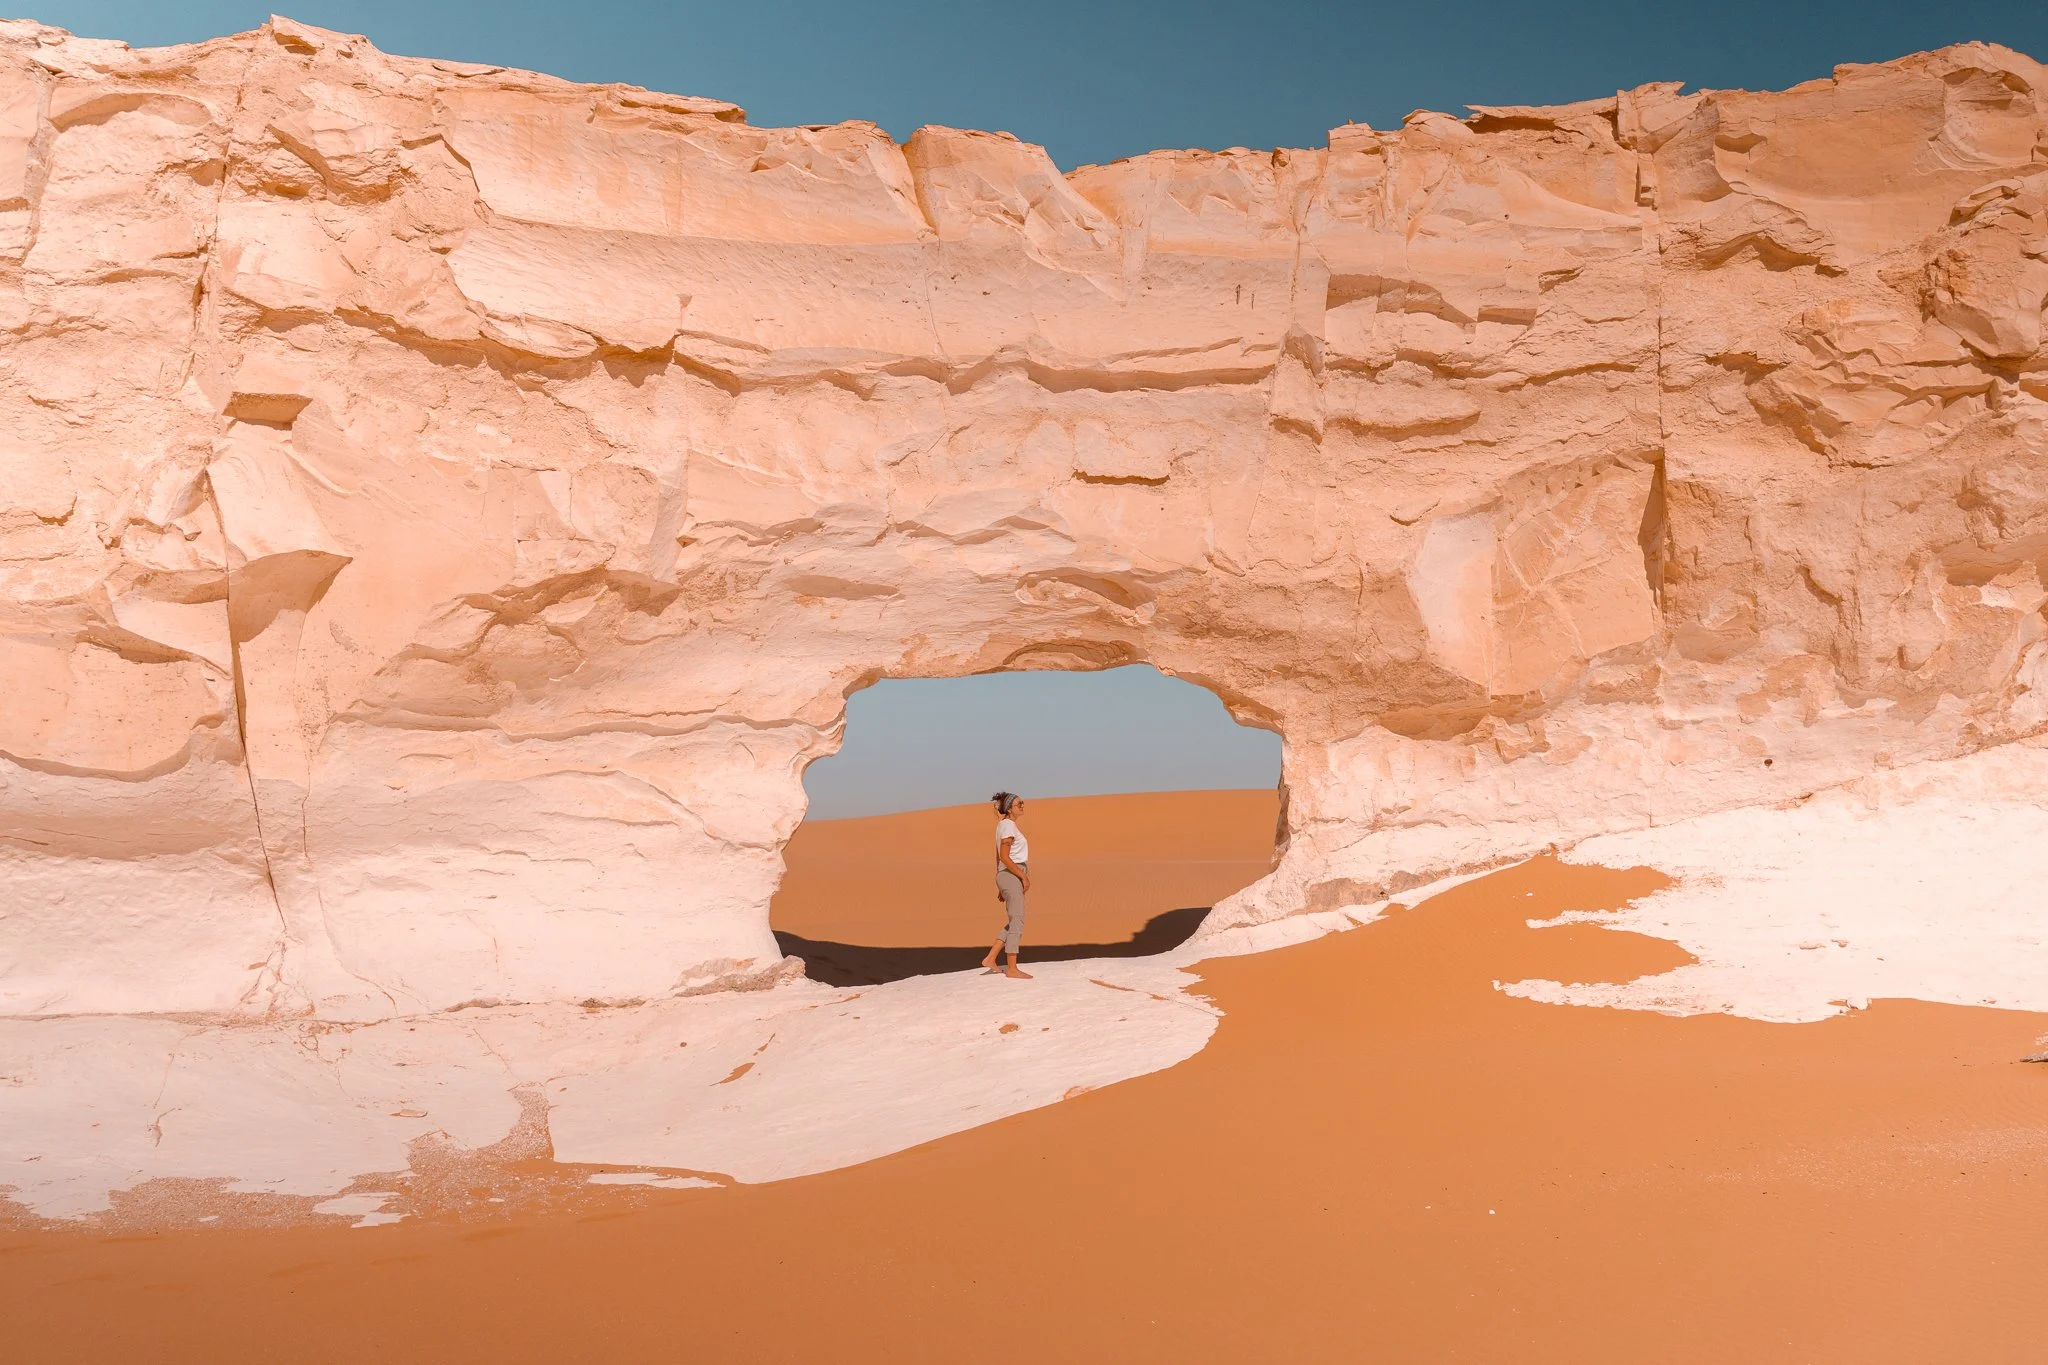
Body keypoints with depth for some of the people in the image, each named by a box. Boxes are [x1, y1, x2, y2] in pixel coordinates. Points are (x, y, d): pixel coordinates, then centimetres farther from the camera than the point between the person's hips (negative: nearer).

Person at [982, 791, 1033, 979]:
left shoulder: (1002, 825, 17)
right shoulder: (1008, 825, -13)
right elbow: (1004, 857, -19)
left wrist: (1000, 886, 22)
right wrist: (1024, 876, -17)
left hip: (1005, 877, 10)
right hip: (1012, 876, -10)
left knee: (1015, 921, 13)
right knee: (1017, 922, -5)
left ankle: (990, 958, 11)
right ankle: (1012, 968, -2)